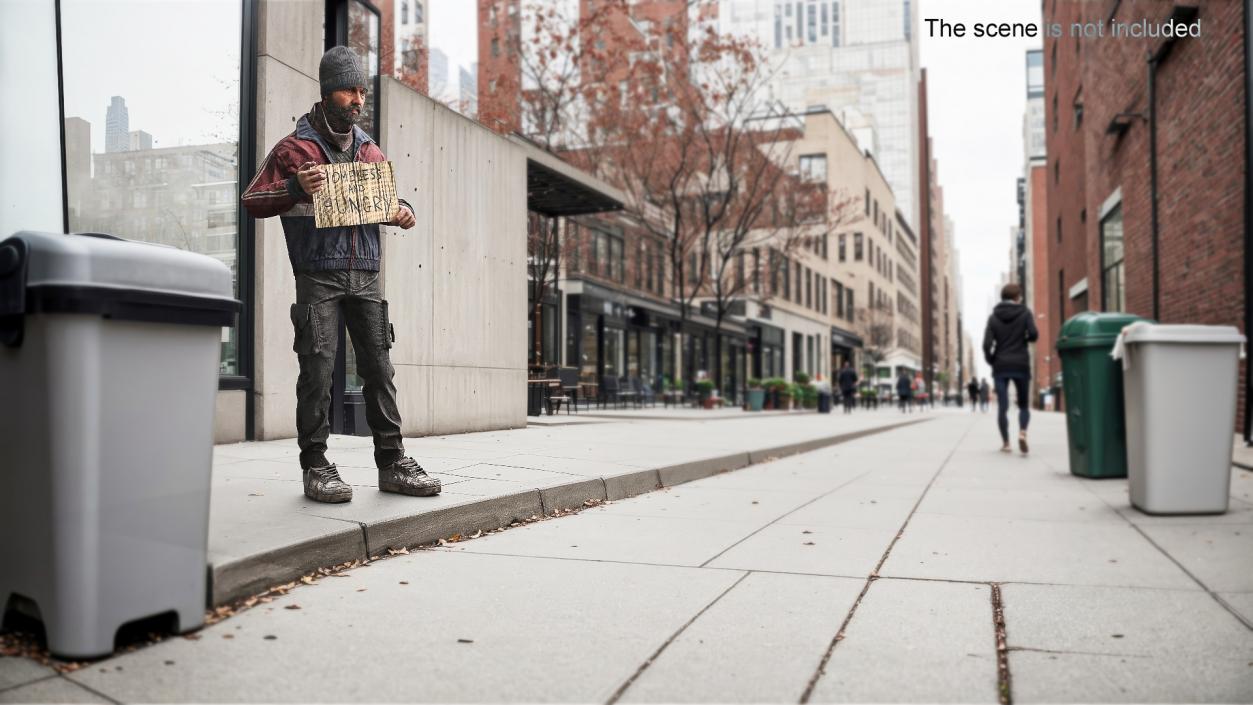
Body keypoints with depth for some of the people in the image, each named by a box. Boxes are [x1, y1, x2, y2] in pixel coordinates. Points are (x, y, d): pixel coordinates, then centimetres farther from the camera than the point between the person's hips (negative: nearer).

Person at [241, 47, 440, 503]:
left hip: (365, 275, 4)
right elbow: (252, 201, 0)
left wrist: (402, 213, 5)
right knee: (318, 370, -7)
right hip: (318, 276, -4)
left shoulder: (371, 152, 18)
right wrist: (295, 188, -19)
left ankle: (391, 461, 8)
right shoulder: (294, 148, 2)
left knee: (379, 368, 3)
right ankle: (315, 465, 2)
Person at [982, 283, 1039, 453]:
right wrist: (1024, 339, 9)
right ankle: (1022, 432, -13)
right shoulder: (1025, 313, 1)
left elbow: (987, 344, -6)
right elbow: (1034, 335, -13)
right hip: (1021, 365, -1)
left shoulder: (994, 317, 4)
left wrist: (991, 361, 9)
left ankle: (1005, 442, 4)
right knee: (1024, 404, 11)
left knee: (1002, 406, 4)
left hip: (1001, 367, 1)